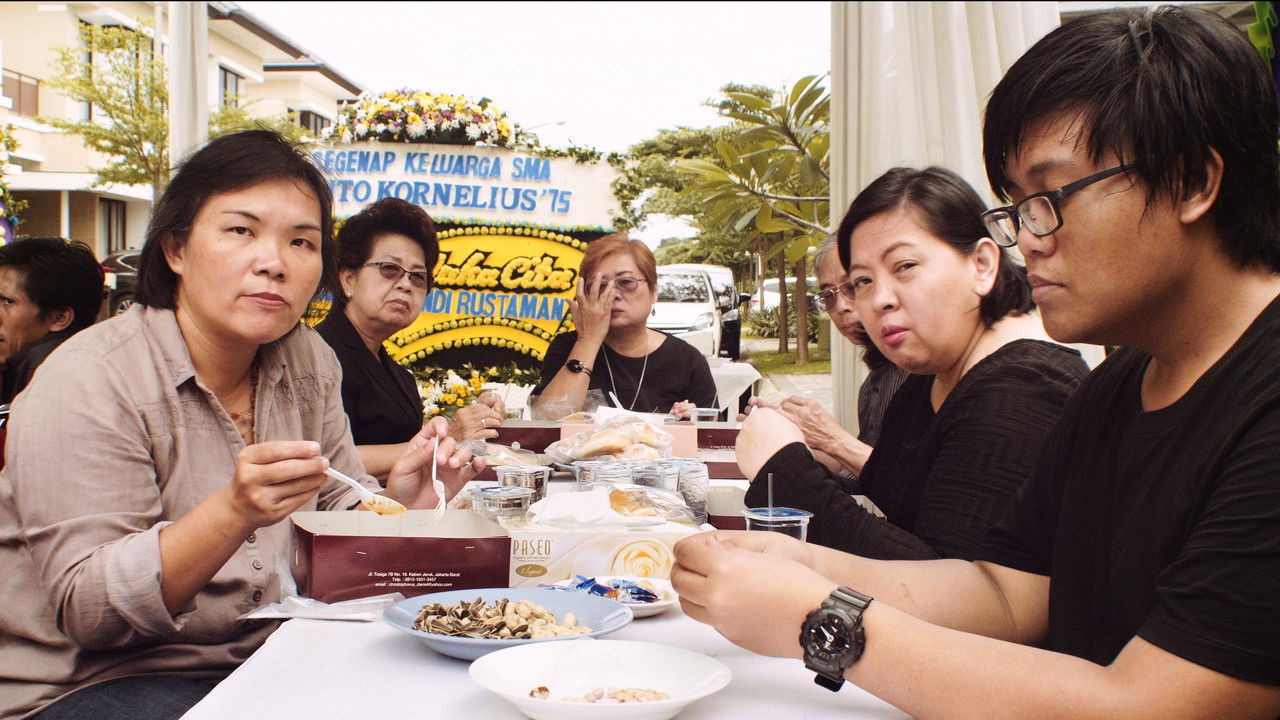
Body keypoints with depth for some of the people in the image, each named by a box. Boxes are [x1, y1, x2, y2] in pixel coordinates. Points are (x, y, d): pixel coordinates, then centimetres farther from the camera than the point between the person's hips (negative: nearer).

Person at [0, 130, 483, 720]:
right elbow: (87, 609, -23)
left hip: (254, 659, 7)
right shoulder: (88, 383, -18)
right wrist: (235, 511, -37)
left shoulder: (307, 362, 2)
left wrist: (398, 504, -14)